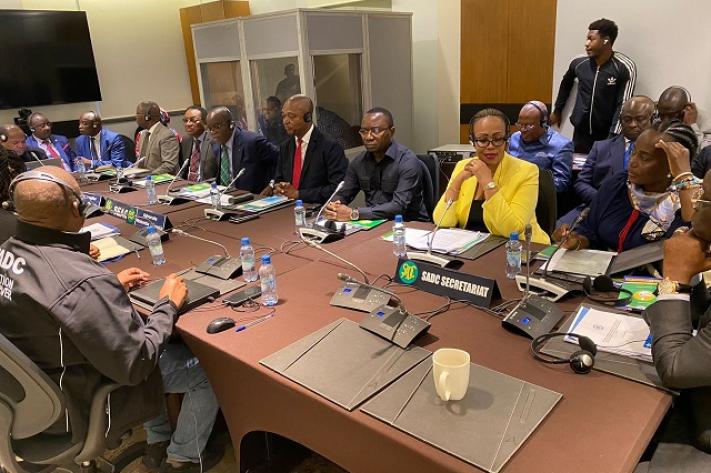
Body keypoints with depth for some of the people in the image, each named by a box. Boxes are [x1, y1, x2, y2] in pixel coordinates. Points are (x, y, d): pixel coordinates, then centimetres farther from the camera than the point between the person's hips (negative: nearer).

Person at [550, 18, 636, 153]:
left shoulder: (625, 68, -12)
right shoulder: (579, 63, 0)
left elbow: (623, 106, -14)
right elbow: (566, 84, 21)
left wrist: (613, 137, -21)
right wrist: (557, 111, 27)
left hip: (606, 135, -4)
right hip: (581, 133, 4)